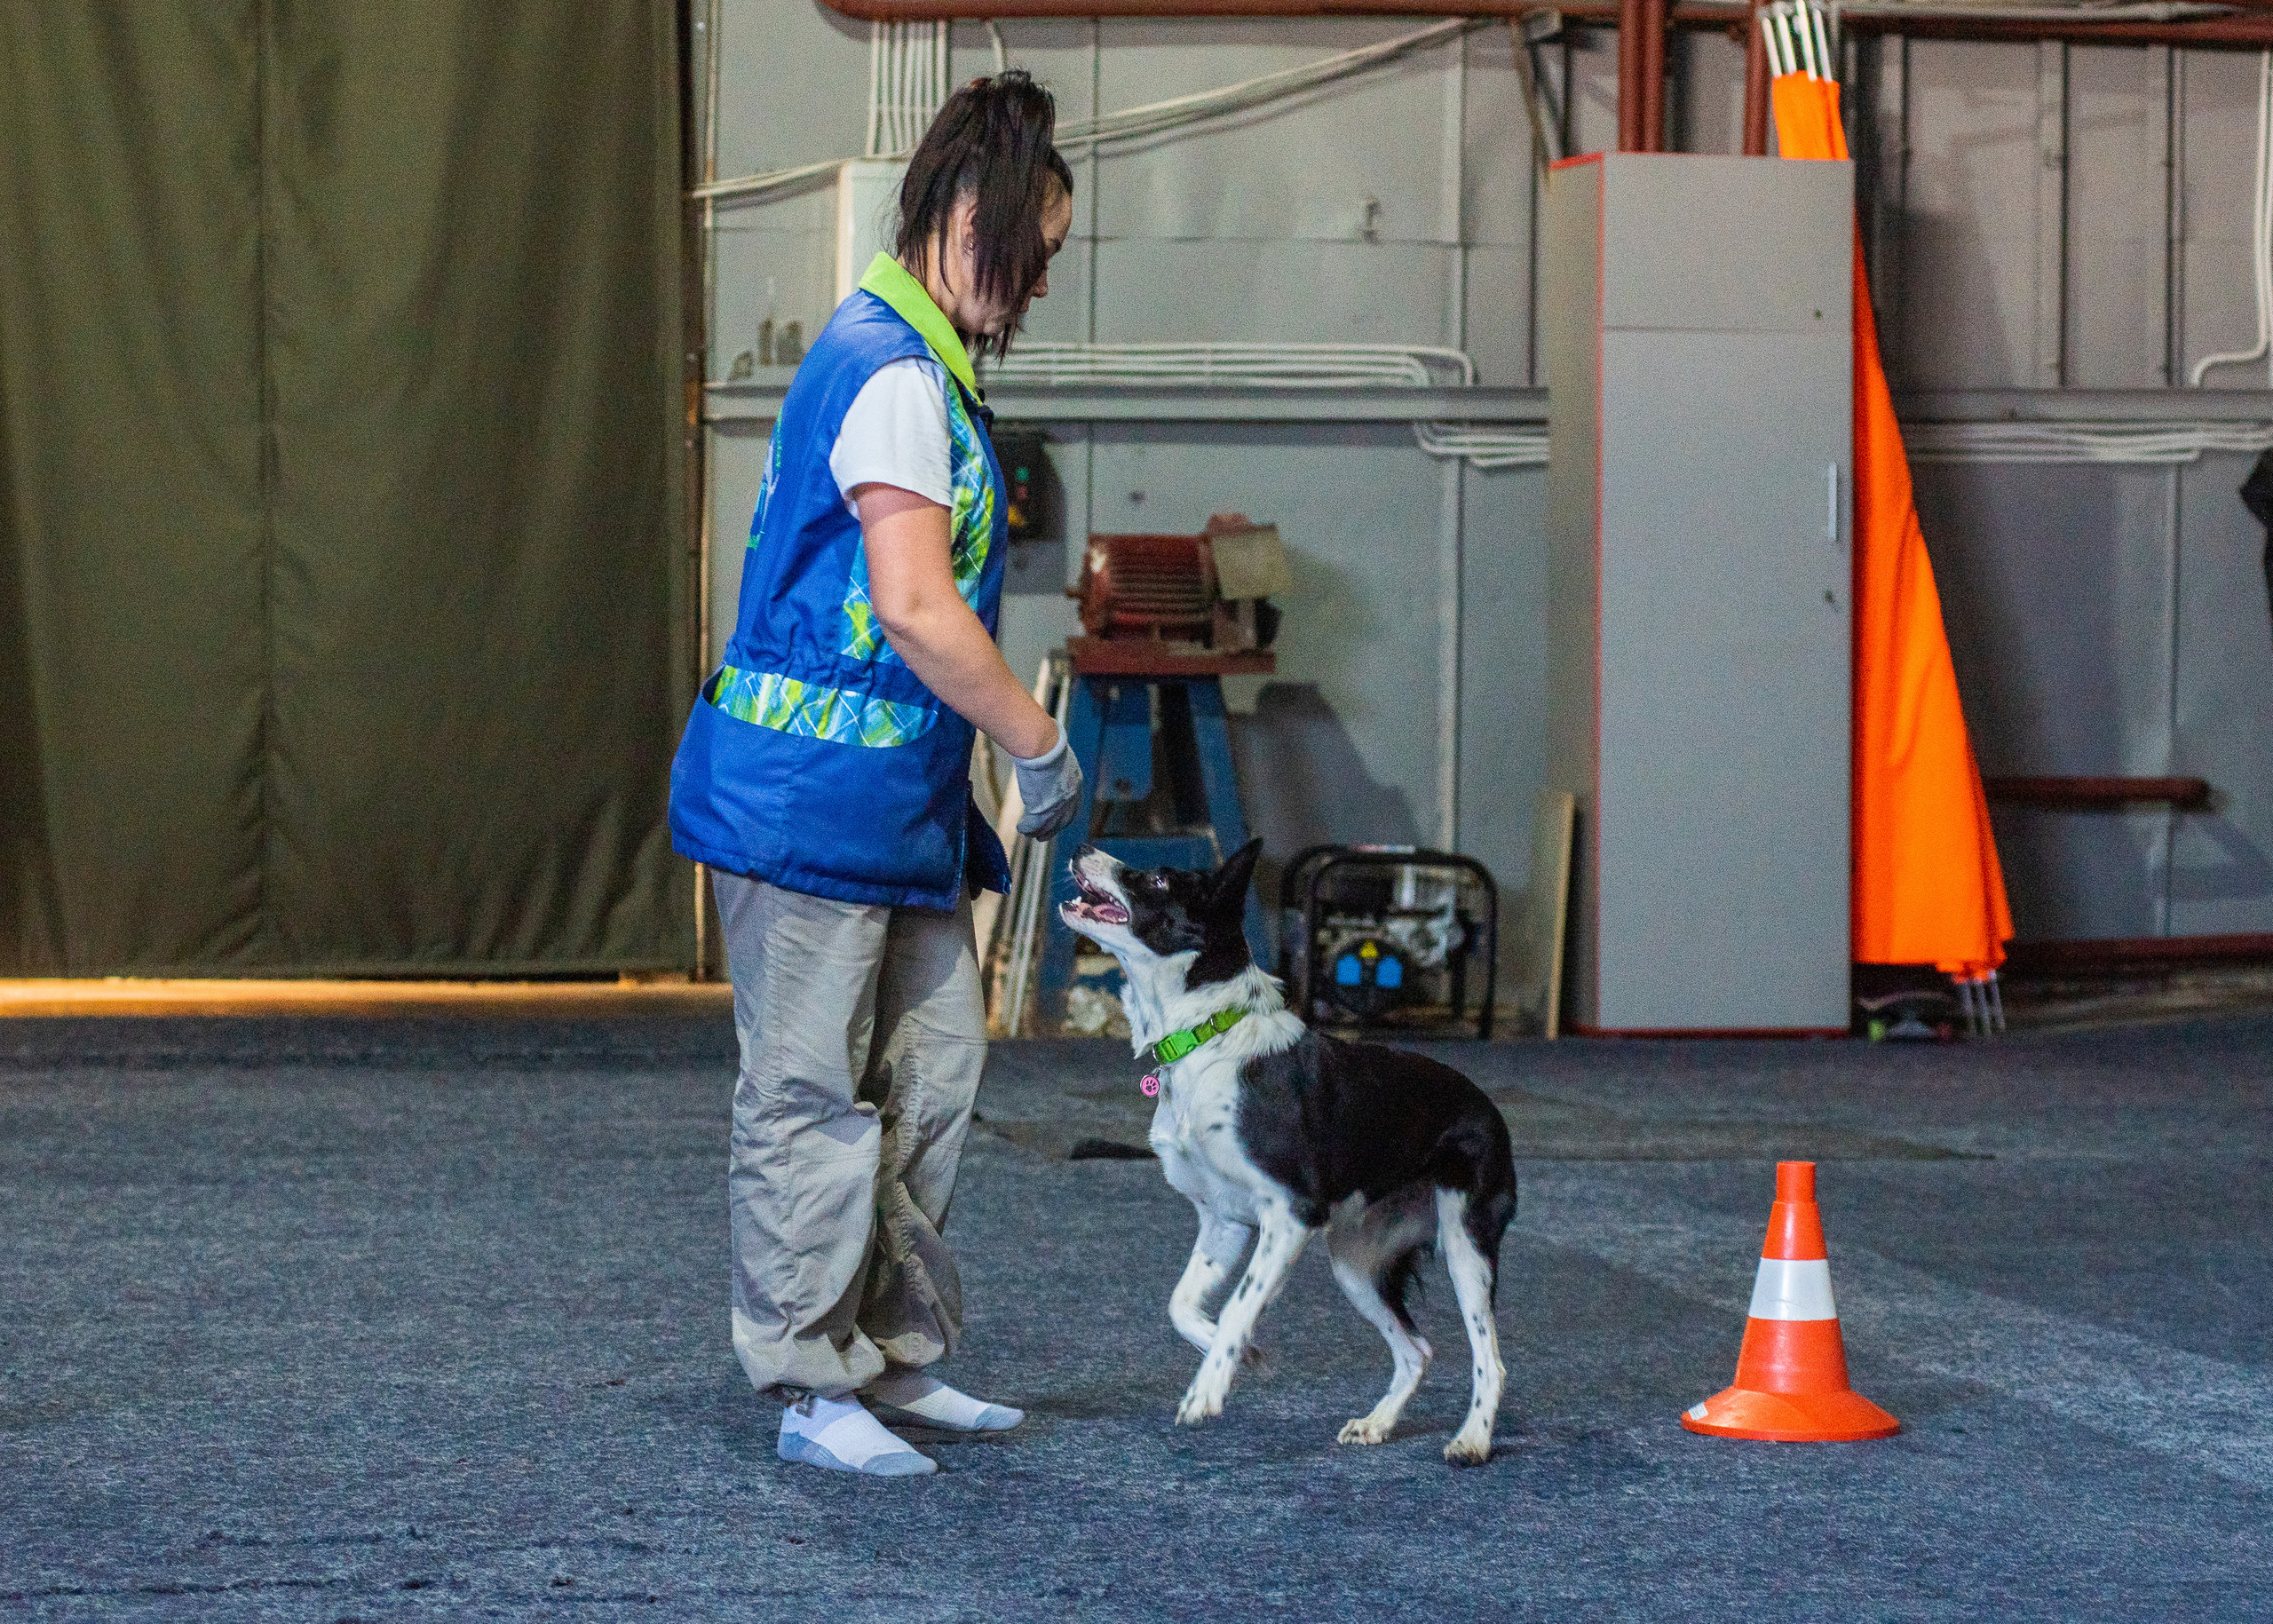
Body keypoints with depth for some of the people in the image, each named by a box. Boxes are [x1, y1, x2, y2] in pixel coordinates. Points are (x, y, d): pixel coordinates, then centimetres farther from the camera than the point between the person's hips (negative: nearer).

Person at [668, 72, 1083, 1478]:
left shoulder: (917, 369, 16)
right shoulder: (893, 376, -17)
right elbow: (916, 613, -23)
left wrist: (988, 774, 20)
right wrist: (1044, 747, -13)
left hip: (897, 805, 10)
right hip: (813, 805, -10)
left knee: (932, 1076, 12)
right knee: (813, 1097, -2)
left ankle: (899, 1363, 20)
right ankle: (814, 1388, 4)